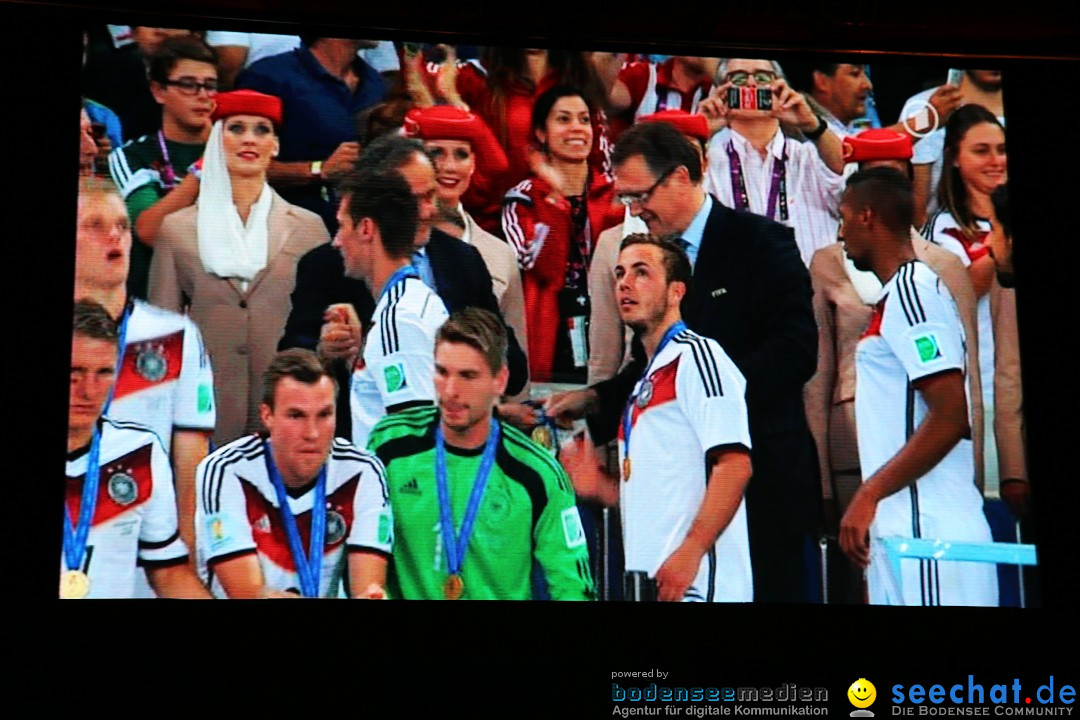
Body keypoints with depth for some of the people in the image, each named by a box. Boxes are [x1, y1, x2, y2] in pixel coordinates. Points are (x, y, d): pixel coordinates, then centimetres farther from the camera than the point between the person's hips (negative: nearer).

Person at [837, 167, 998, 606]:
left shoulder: (911, 290, -10)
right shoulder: (903, 290, 19)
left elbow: (951, 417, -19)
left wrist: (870, 494, -17)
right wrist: (871, 497, 19)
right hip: (902, 528, 10)